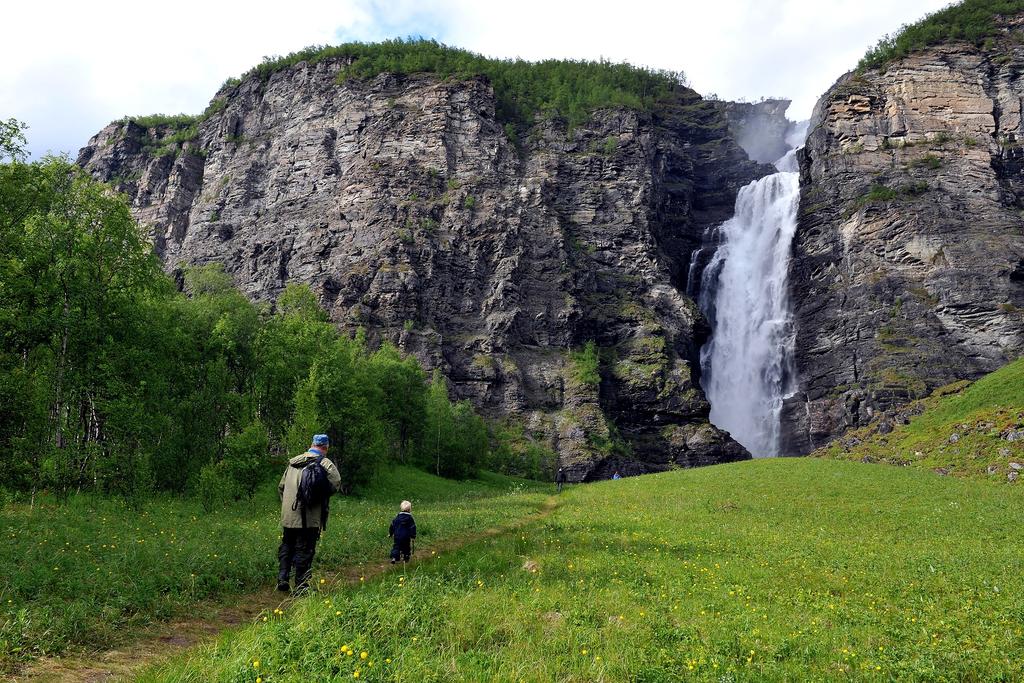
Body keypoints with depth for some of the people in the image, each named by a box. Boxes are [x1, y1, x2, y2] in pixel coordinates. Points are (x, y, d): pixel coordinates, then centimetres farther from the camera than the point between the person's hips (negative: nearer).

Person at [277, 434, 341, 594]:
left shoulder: (293, 462, 12)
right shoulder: (326, 464, -5)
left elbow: (281, 486, 16)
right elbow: (335, 484, -15)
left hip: (288, 515, 5)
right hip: (309, 518, -4)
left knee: (286, 546, 21)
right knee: (305, 551, 3)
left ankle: (282, 579, 17)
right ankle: (301, 587, 7)